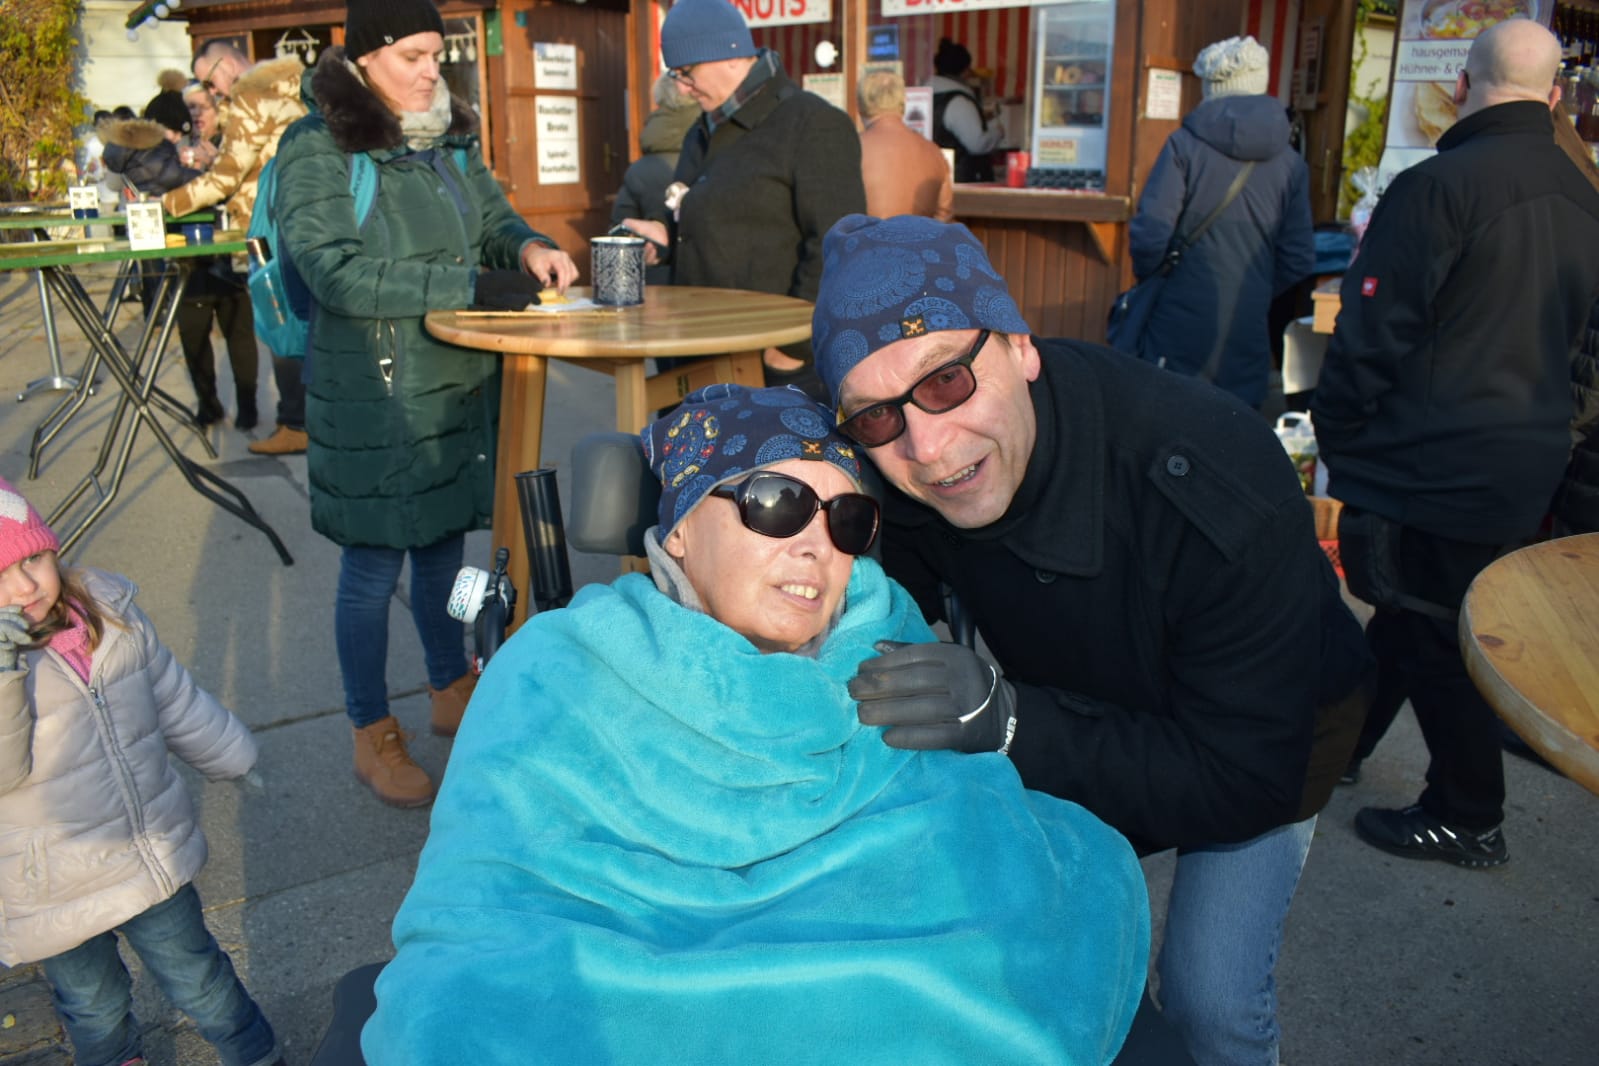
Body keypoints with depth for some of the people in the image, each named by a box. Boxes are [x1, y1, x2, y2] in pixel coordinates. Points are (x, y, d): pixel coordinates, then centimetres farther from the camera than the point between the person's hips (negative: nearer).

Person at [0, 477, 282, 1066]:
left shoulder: (108, 608, -7)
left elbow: (173, 697, 6)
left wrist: (230, 758, 17)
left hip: (156, 857, 3)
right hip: (55, 897, -2)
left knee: (198, 979, 19)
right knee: (95, 1008, 22)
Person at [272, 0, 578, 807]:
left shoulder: (449, 140, 9)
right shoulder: (315, 151, -11)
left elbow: (494, 215, 18)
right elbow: (339, 273, -20)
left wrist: (527, 247, -7)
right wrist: (471, 285, -25)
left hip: (460, 385, 6)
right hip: (371, 398, -6)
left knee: (444, 545, 18)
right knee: (372, 568, 4)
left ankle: (452, 693, 36)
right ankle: (372, 738, 21)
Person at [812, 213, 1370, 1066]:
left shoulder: (1223, 490, -42)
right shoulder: (899, 477, -26)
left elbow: (1241, 784, -38)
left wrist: (1010, 722, -48)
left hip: (1269, 726, -3)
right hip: (1085, 709, 4)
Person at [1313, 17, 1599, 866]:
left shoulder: (1437, 186, -16)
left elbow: (1372, 335, -17)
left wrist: (1337, 441, -5)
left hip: (1434, 467, -8)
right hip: (1527, 466, 8)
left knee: (1432, 639, 5)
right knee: (1412, 622, 20)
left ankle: (1468, 820, 19)